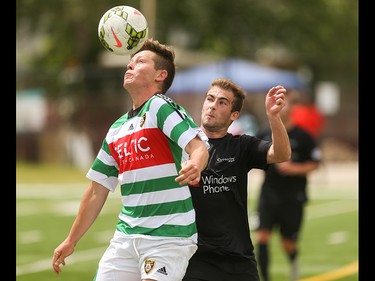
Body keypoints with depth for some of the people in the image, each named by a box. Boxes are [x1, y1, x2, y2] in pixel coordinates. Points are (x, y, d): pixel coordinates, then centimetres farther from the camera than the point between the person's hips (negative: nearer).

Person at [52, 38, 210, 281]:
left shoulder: (160, 107, -6)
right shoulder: (117, 129, 16)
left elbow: (198, 146, -22)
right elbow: (98, 190, 22)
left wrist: (194, 165, -45)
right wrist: (71, 241, 23)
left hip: (168, 236, -7)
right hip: (126, 234, 7)